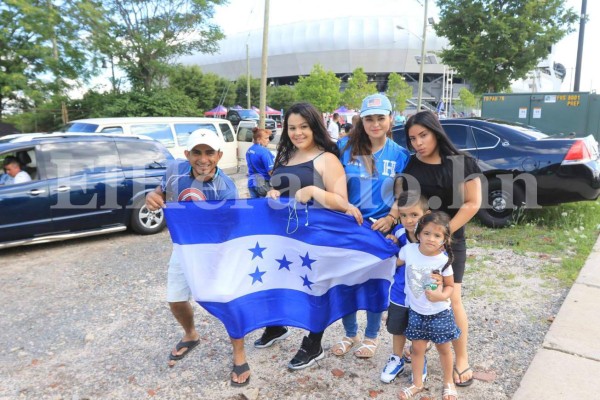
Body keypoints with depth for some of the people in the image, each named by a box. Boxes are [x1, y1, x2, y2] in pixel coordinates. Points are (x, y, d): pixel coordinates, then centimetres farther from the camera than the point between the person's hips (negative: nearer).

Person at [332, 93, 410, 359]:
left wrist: (391, 219, -15)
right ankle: (350, 334, 32)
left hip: (381, 229, -1)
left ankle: (371, 336, 33)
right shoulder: (346, 147, -2)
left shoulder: (400, 155, -2)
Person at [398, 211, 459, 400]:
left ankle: (448, 383, 39)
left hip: (440, 313, -2)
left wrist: (441, 296, -25)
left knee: (443, 348, 16)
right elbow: (397, 264, 8)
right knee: (417, 348, 14)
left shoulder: (443, 260, -21)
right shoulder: (408, 250, -16)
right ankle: (417, 384, 34)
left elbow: (450, 286, -9)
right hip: (416, 312, 2)